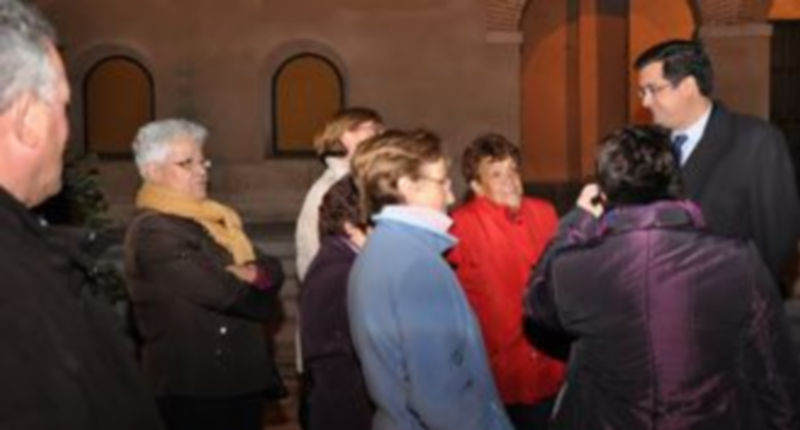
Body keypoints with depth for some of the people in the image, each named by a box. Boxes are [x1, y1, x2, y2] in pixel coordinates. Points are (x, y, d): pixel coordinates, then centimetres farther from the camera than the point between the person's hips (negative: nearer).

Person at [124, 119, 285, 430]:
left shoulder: (211, 220, 14)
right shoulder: (153, 232, -16)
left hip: (240, 379, 9)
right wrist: (255, 282, -3)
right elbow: (223, 291, -24)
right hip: (192, 388, -9)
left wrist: (254, 274, -17)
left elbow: (272, 270, 6)